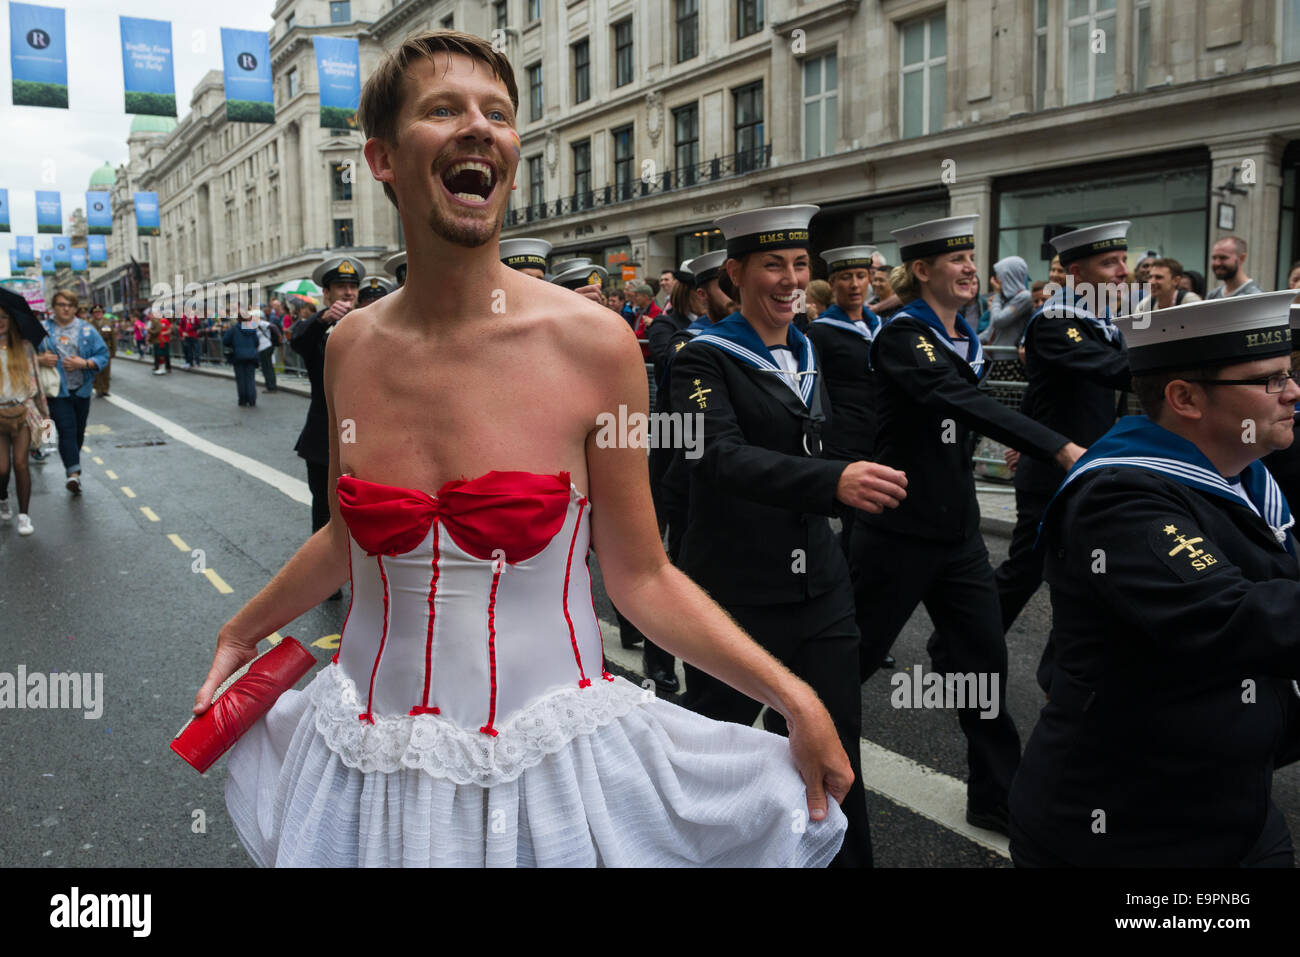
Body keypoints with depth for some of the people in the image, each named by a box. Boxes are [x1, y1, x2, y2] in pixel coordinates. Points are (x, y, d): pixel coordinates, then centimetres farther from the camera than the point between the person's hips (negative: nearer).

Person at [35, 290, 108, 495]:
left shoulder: (87, 330, 5)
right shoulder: (42, 329, 3)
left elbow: (103, 355, 3)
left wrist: (84, 363, -14)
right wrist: (40, 359, -14)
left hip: (81, 390, 3)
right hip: (57, 391, -2)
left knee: (79, 431, 12)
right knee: (67, 430, -14)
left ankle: (72, 467, 32)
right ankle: (74, 473, -23)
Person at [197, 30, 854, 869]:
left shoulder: (592, 344, -14)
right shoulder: (351, 347, -4)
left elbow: (640, 577, -7)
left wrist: (793, 697, -13)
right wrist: (243, 632, 24)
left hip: (547, 766, -3)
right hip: (372, 763, 3)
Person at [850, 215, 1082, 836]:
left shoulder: (965, 339, 9)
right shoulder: (901, 336, -17)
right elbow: (961, 402, -33)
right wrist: (1059, 448, -40)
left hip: (957, 524, 7)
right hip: (899, 525, -7)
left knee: (985, 656, 6)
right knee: (856, 652, 6)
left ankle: (997, 797, 18)